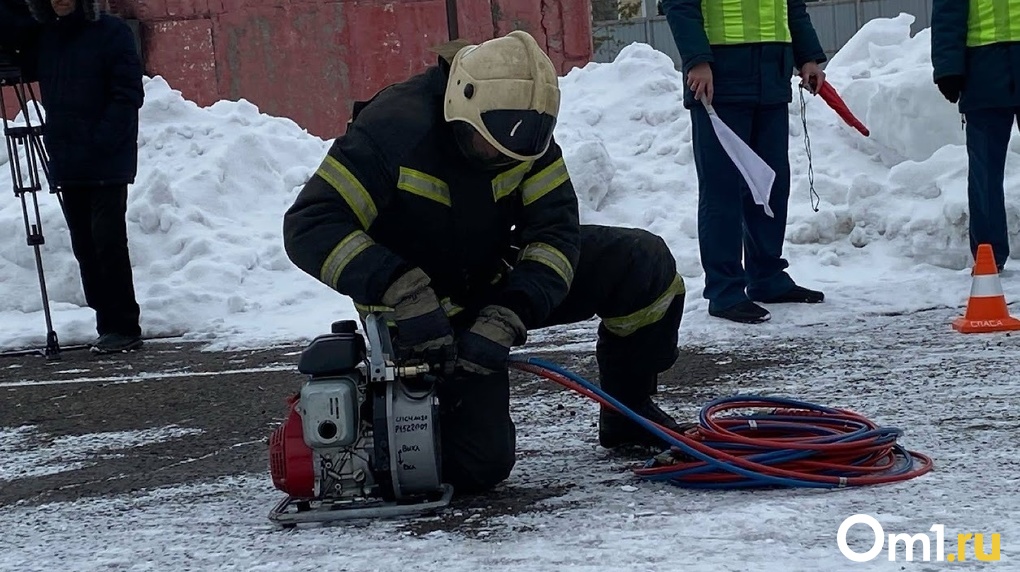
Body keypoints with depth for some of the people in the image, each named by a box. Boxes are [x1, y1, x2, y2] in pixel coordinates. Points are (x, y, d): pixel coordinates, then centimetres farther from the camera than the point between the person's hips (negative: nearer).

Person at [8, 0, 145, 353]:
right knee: (85, 247, 7)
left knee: (108, 243, -10)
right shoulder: (42, 37, 11)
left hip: (108, 164, -6)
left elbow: (129, 94, -11)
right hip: (66, 164, 6)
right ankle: (109, 326, 13)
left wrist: (101, 142, -18)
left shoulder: (111, 32, -7)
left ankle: (124, 328, -4)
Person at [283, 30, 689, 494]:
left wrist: (506, 318, -33)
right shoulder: (393, 129, -30)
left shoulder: (521, 127, -13)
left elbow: (555, 228, -16)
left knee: (644, 265, -9)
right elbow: (309, 225, -34)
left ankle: (627, 416, 13)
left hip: (500, 280, 6)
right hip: (420, 318, -5)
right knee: (478, 464, -18)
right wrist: (407, 295, -44)